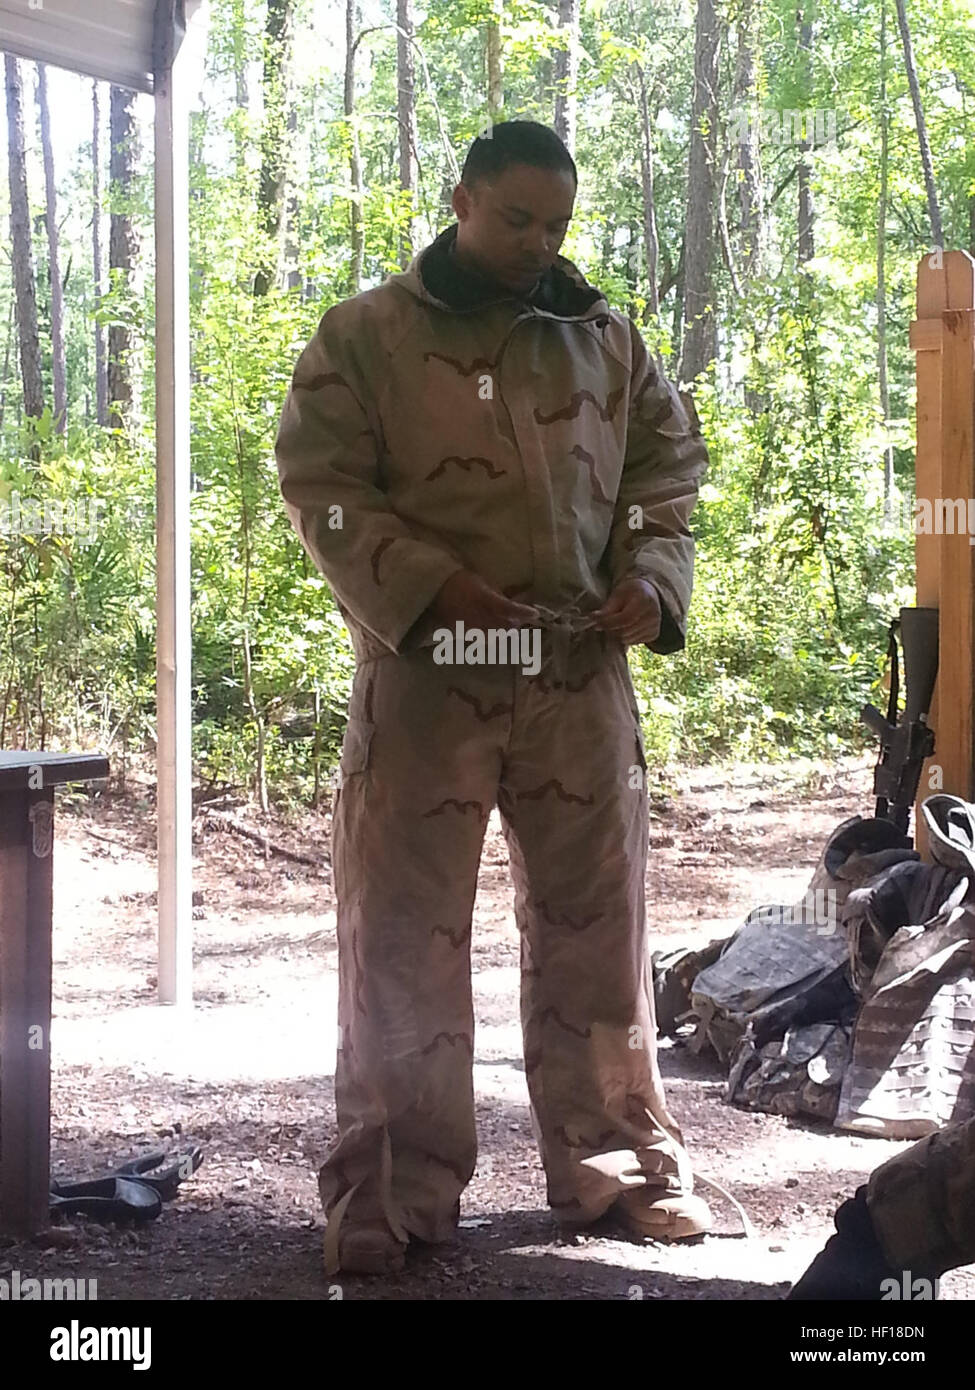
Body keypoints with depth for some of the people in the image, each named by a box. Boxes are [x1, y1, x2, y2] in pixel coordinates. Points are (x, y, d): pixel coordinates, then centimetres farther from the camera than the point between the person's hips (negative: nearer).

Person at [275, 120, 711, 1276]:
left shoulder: (605, 338, 11)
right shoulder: (362, 336, 1)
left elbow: (667, 466, 15)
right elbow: (321, 485, -5)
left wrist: (650, 577, -5)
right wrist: (432, 586, -18)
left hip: (580, 675, 3)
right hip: (423, 674, -3)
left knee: (596, 927, 8)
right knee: (402, 932, 1)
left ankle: (617, 1165, 21)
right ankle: (393, 1189, 10)